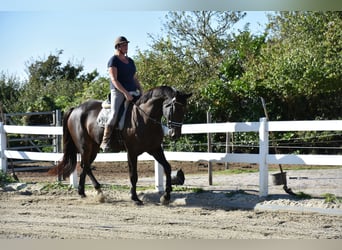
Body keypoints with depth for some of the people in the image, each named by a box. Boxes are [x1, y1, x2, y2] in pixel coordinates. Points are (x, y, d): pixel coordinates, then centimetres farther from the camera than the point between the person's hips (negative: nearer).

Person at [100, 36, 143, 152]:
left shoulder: (130, 61, 19)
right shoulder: (113, 60, -3)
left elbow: (135, 79, 21)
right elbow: (114, 80, -13)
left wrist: (141, 92, 5)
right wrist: (126, 93, -22)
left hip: (132, 91, 7)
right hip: (118, 91, -7)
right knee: (114, 114, -25)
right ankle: (105, 141, -19)